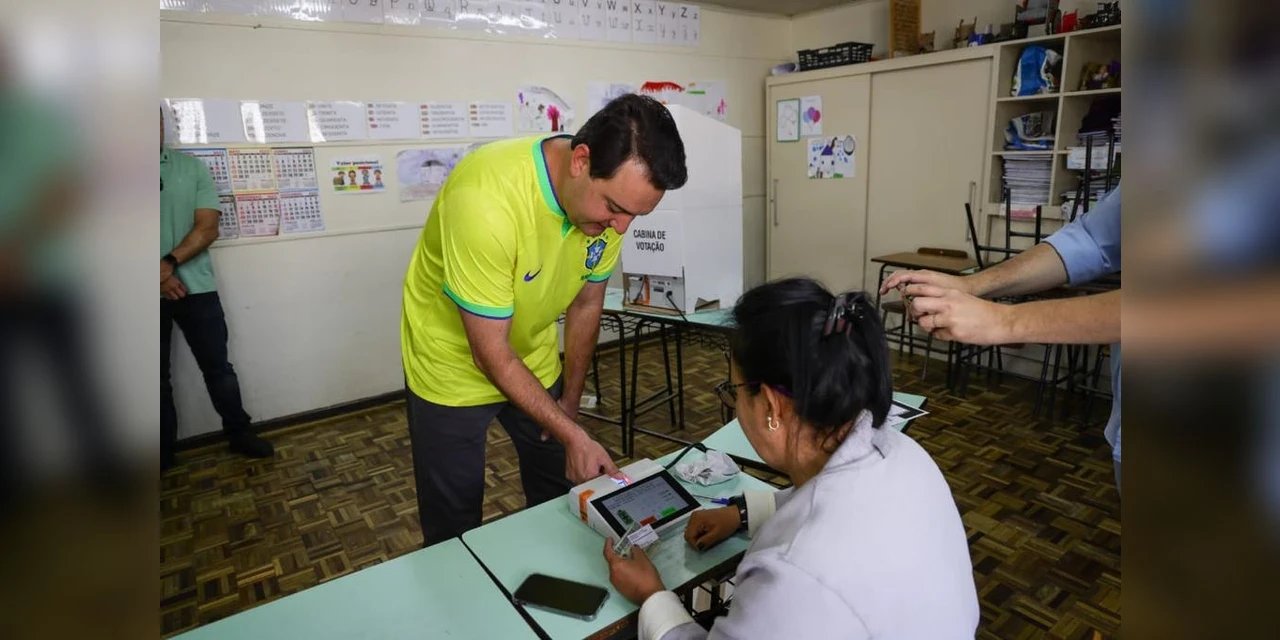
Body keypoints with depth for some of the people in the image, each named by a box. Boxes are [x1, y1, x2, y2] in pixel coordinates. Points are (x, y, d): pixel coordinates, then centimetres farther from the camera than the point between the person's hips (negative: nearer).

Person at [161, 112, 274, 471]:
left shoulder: (192, 168, 2)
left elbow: (208, 228, -4)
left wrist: (170, 263, -17)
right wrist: (159, 278, -14)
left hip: (195, 288, 0)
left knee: (218, 366, 8)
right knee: (158, 376, 12)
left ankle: (239, 433, 24)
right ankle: (164, 450, 25)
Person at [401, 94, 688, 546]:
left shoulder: (608, 194, -16)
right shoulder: (487, 199, -35)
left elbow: (586, 303, -2)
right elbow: (491, 353, -27)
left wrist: (570, 402, 5)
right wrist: (572, 435, -26)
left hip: (535, 363, 5)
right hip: (453, 367, -4)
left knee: (561, 501, 15)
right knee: (454, 524, 9)